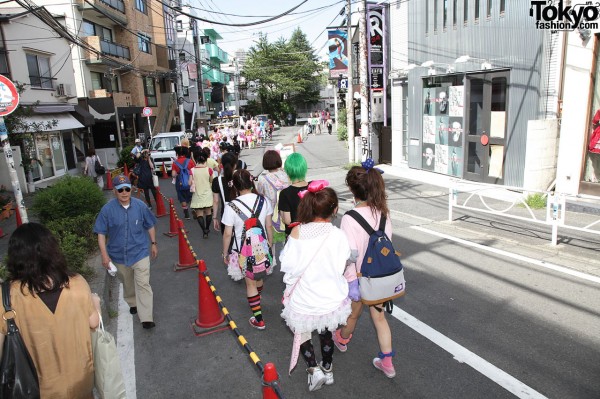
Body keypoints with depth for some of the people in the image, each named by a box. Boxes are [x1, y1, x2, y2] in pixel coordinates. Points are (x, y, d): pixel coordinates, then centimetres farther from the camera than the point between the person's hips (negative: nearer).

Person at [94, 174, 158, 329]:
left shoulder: (140, 206, -9)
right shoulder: (107, 209, -13)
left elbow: (150, 226, 5)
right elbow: (101, 233, -7)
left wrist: (153, 243, 9)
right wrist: (104, 254, -10)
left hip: (140, 252, -1)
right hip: (119, 255, 1)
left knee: (143, 284, -6)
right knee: (127, 284, 21)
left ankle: (146, 318, -1)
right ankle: (132, 303, 48)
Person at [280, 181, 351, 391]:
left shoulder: (297, 232, -19)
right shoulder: (338, 235, -19)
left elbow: (287, 264, -14)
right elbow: (340, 267, -14)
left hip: (303, 301, -1)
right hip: (331, 299, 2)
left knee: (300, 330, 27)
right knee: (326, 332, 28)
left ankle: (313, 368, 16)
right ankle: (327, 368, 46)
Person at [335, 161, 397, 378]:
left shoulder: (349, 219, -26)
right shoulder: (383, 212, -9)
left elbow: (350, 254, -26)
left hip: (358, 276, -4)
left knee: (353, 314, 23)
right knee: (379, 317, 20)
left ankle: (342, 339, 53)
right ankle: (387, 362, 29)